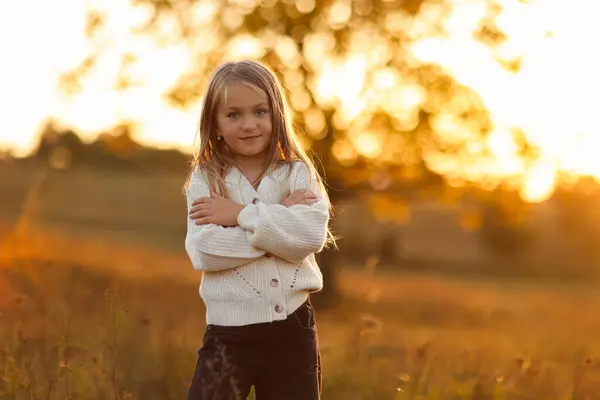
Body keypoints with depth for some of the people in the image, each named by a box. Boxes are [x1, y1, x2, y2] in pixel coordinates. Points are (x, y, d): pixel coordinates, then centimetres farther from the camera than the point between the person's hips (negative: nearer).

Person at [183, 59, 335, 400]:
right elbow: (204, 251, -17)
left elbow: (311, 235, -16)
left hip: (293, 329, 2)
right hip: (230, 333, -2)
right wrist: (280, 219, -15)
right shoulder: (206, 180, -1)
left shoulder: (298, 174, 2)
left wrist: (241, 214, -16)